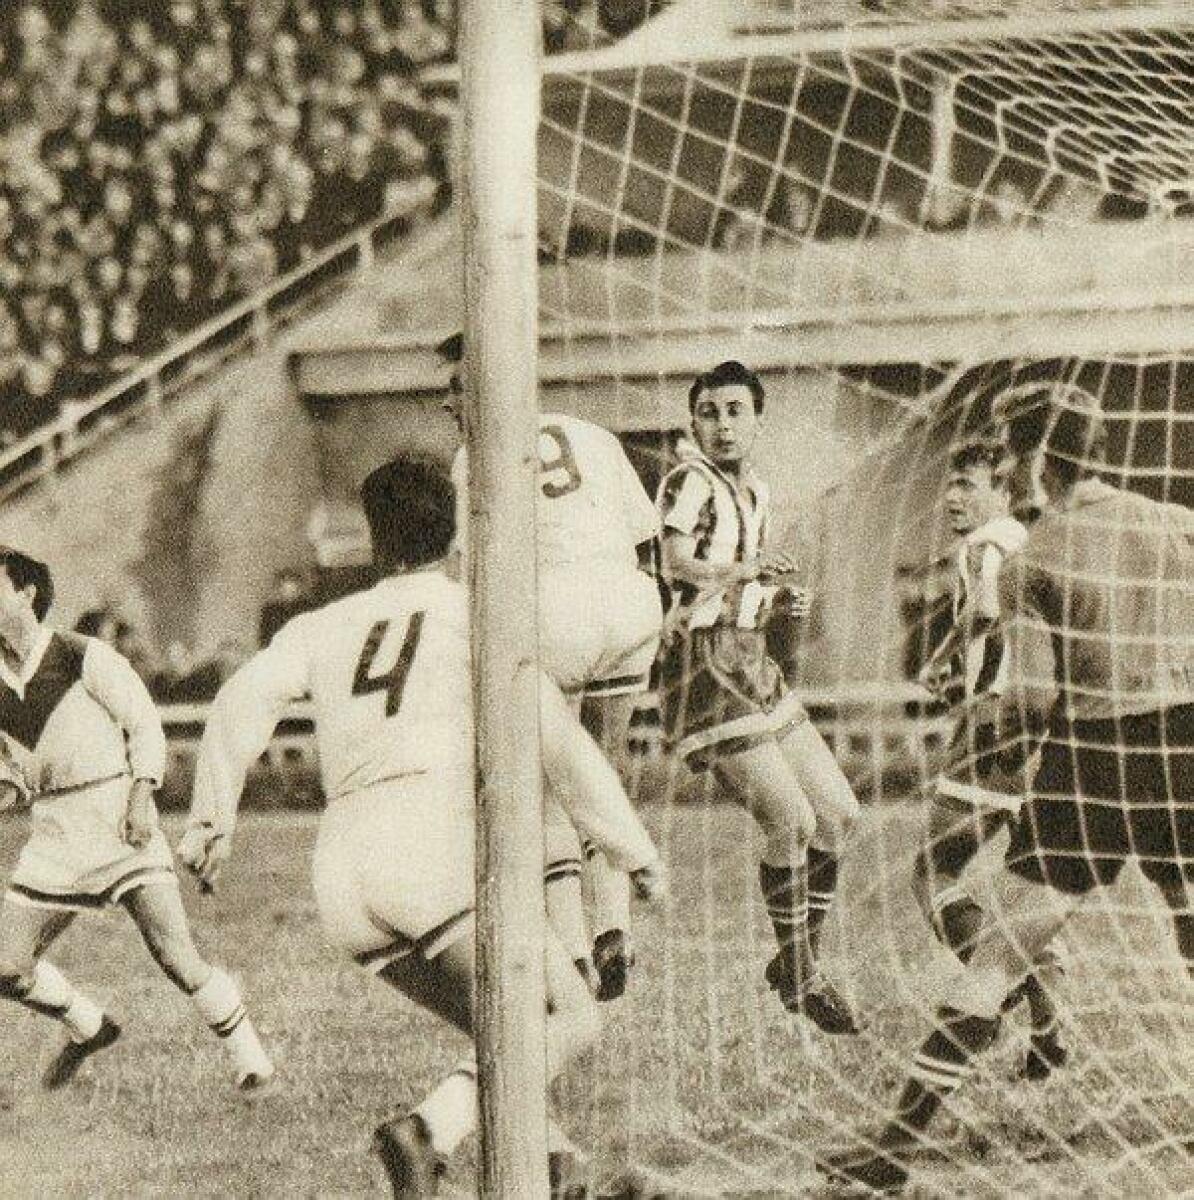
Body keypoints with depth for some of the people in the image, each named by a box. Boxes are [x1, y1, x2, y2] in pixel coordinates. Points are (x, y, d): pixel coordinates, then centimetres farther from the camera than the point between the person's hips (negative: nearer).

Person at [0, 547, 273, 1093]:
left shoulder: (84, 657, -7)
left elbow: (145, 725, -2)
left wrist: (140, 797, -13)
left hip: (119, 819, -5)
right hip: (55, 837, 5)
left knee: (177, 957, -14)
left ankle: (246, 1050, 5)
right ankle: (89, 1028, 26)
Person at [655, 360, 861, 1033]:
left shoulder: (756, 492, 16)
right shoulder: (691, 482, -9)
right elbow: (677, 562, -26)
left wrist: (781, 605, 4)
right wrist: (745, 573, -40)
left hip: (754, 667, 9)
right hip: (705, 669, -9)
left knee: (839, 813, 10)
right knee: (791, 820, -13)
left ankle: (801, 961, 22)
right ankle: (799, 979, 1)